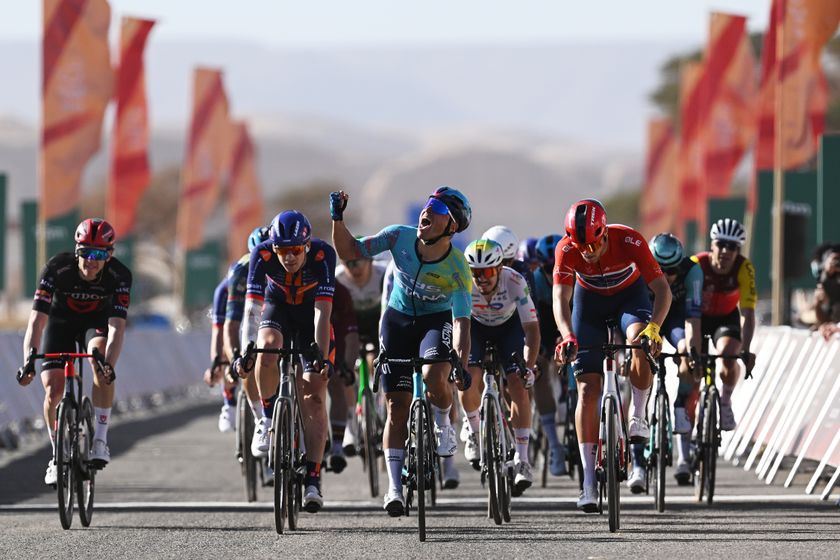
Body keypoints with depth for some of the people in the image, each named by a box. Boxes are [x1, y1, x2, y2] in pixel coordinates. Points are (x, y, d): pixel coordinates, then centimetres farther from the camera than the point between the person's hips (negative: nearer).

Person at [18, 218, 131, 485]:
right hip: (61, 322, 0)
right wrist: (29, 361, -50)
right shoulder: (56, 268, -32)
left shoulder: (119, 275, -30)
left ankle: (100, 439, -24)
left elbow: (117, 327, -37)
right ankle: (57, 455, 9)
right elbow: (37, 320, -36)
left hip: (97, 322, 0)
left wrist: (109, 365, -54)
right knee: (53, 391, -14)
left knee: (100, 358, -33)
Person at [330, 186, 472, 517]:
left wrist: (462, 364, -42)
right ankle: (394, 487, 4)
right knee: (397, 406, -1)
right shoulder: (400, 237, -19)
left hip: (436, 320, -2)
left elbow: (462, 321, -30)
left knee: (434, 379, -32)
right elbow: (349, 251, -14)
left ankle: (443, 427, 1)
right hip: (397, 320, 2)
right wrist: (338, 218, -30)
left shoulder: (457, 269, -26)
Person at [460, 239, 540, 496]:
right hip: (475, 324, 1)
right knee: (468, 378, -23)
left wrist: (529, 367, -45)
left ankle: (522, 460, -14)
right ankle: (474, 431, 8)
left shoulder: (515, 282, -35)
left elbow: (532, 328, -34)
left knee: (518, 384, -18)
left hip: (509, 324, -1)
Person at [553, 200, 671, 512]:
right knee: (587, 389, -8)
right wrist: (568, 336, -53)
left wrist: (653, 327, -50)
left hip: (630, 296, -1)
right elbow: (561, 299, -34)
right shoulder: (566, 250, -30)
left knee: (641, 343, -36)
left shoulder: (629, 241, -33)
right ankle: (589, 480, -7)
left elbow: (663, 290, -33)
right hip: (590, 300, 1)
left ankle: (638, 416, -11)